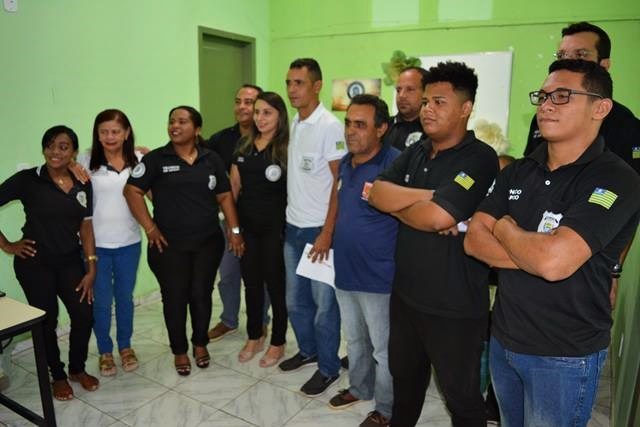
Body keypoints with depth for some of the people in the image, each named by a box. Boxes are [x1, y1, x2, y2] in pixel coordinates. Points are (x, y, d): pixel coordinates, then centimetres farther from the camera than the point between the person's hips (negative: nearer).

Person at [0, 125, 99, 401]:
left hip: (70, 262, 3)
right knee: (47, 321, 7)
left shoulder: (82, 185, 1)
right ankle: (58, 376, 29)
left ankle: (77, 369, 28)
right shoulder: (27, 180, -11)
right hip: (35, 263, -3)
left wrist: (91, 269, -2)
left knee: (84, 316, 2)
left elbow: (85, 227, 2)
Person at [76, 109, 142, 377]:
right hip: (95, 243, -1)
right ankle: (105, 351, 31)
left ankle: (125, 346, 36)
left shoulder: (138, 160, -2)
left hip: (128, 242, 1)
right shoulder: (86, 161, -5)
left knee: (125, 297, 16)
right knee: (101, 301, 10)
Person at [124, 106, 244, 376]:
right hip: (169, 245, -1)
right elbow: (132, 191, -5)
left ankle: (200, 343, 32)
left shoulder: (211, 159, 4)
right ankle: (179, 350, 27)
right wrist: (150, 228, -9)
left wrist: (234, 230, 3)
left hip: (208, 242, 2)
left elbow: (224, 196, 7)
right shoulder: (156, 159, -3)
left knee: (201, 294, 10)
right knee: (175, 297, 7)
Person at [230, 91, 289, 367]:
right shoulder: (244, 145, 7)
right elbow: (234, 184, 11)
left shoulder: (287, 147, -9)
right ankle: (254, 338, 34)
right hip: (247, 225, 5)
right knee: (251, 282, 15)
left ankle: (277, 343, 25)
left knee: (275, 283, 7)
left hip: (275, 227, -5)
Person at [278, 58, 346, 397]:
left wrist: (327, 233, -17)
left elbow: (339, 184, -14)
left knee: (324, 303, 6)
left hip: (319, 229, -7)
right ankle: (308, 350, 38)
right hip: (292, 227, 7)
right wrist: (287, 220, 12)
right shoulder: (293, 124, 8)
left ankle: (328, 367, 23)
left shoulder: (330, 126, -13)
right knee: (295, 300, 18)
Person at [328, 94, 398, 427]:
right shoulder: (345, 163, 6)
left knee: (384, 348, 12)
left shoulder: (395, 164, -19)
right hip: (345, 272, 8)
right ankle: (360, 388, 47)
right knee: (355, 340, 25)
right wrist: (330, 238, 15)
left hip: (377, 277, -7)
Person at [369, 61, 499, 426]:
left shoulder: (479, 159, -17)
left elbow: (436, 217, -29)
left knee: (462, 395, 14)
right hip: (405, 292, 7)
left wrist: (397, 203, -11)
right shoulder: (416, 153, 7)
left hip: (455, 305, -7)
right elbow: (378, 193, -6)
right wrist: (428, 195, -18)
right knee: (404, 376, 27)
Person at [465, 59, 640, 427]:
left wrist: (504, 229, -12)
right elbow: (473, 240, -5)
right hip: (503, 340, 6)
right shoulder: (519, 171, 3)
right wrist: (535, 253, -19)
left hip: (565, 356, -5)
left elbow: (554, 260, -30)